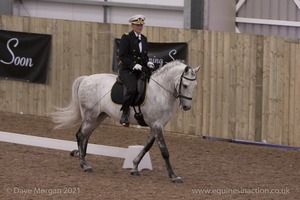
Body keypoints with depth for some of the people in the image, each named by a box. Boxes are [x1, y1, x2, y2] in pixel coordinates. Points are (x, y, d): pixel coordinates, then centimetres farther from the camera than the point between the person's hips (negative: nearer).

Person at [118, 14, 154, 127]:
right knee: (132, 87, -31)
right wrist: (133, 65, -21)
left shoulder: (144, 39, 17)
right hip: (126, 70, -7)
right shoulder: (126, 37, -4)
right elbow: (122, 56, -10)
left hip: (140, 70, 7)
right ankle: (125, 114, -23)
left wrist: (148, 63, 0)